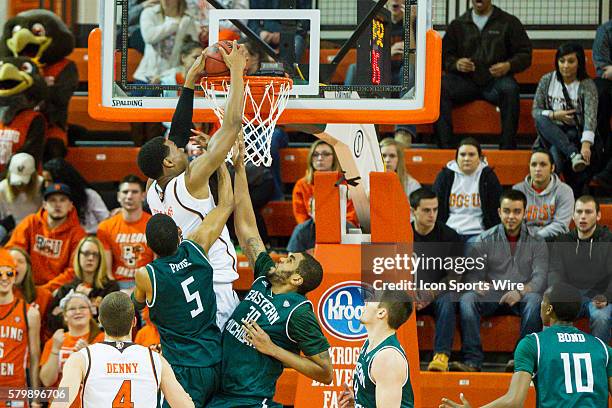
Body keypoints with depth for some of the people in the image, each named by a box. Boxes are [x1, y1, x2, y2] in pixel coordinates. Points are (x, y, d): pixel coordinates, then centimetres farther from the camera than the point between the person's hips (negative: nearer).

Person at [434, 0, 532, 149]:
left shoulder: (508, 22, 11)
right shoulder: (457, 25, 18)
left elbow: (524, 54, 8)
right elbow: (445, 56, 15)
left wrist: (509, 65, -13)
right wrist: (456, 64, -8)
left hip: (495, 81, -2)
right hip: (465, 80, 2)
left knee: (510, 89, -37)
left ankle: (507, 147, -33)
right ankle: (446, 147, -29)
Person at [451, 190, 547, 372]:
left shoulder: (536, 243, 7)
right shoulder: (484, 240, 9)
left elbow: (540, 278, -6)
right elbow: (471, 275, 2)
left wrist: (521, 291, -27)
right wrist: (478, 285, -23)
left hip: (521, 298, -1)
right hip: (491, 296, 1)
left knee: (534, 300, -34)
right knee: (466, 299, -29)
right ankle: (472, 360, -34)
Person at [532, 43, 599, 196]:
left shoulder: (587, 85, -5)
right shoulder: (547, 81, 5)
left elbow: (590, 115, -20)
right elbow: (535, 111, 8)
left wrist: (586, 144, -37)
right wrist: (554, 115, -13)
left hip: (575, 133, -3)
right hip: (550, 132, 3)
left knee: (556, 152, -37)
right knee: (541, 119, -33)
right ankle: (574, 155, -45)